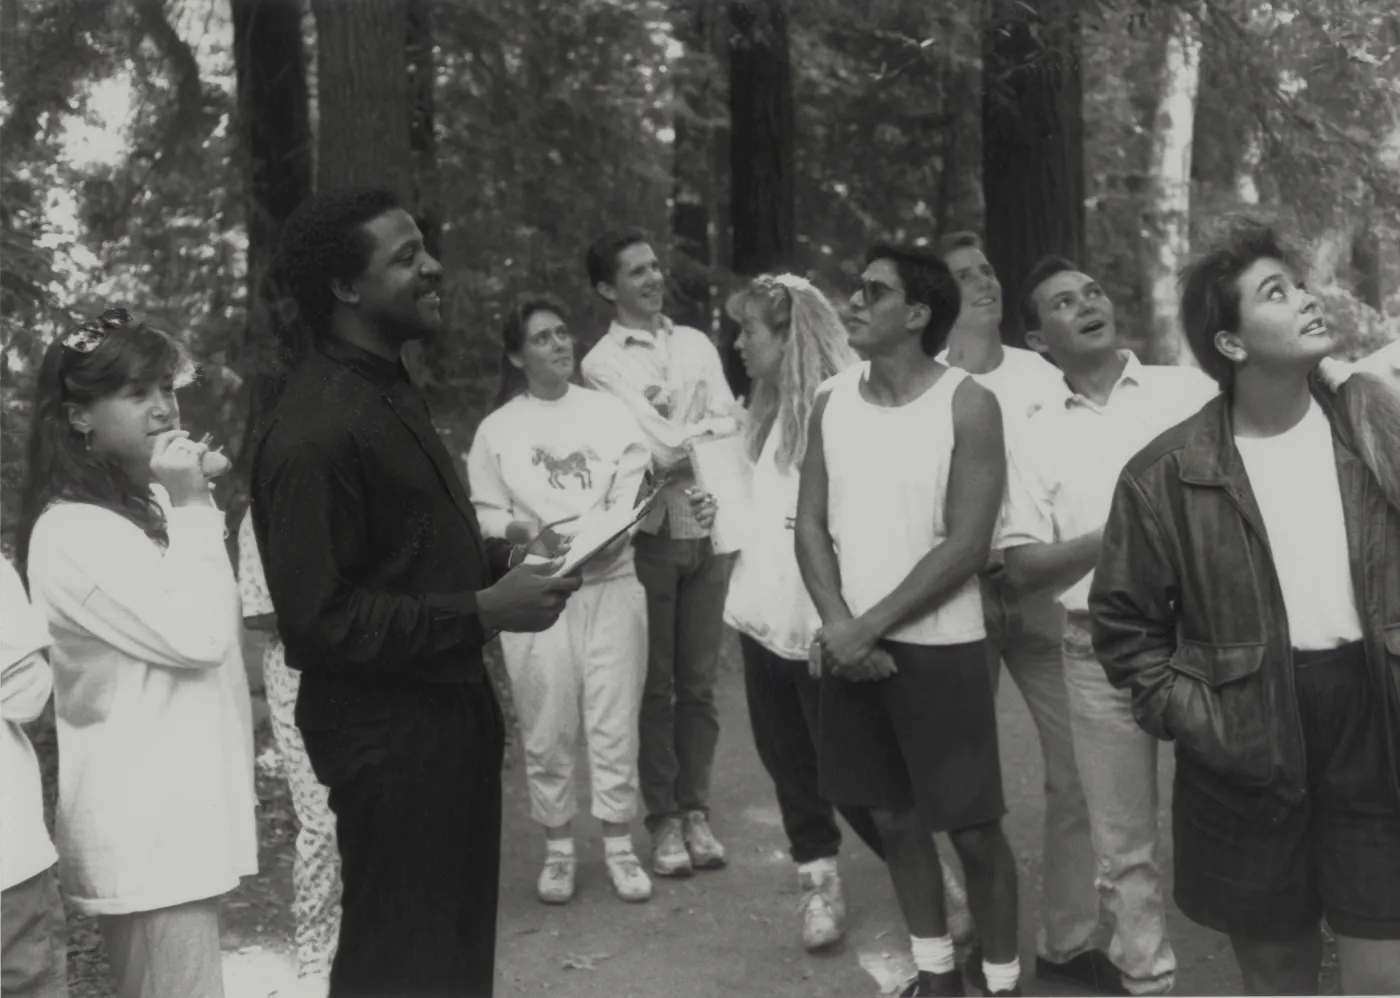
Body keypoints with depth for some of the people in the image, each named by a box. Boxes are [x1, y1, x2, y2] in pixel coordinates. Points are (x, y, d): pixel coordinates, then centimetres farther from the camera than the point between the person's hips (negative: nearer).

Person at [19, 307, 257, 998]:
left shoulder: (148, 507, 13)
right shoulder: (73, 532, -16)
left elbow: (209, 634, 22)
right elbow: (196, 636, -21)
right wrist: (194, 509, -18)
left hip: (179, 806, 9)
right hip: (146, 822, -9)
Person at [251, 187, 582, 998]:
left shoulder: (391, 389, 11)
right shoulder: (315, 431, -22)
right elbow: (320, 619, -24)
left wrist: (498, 559, 4)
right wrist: (483, 612, -22)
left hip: (449, 704, 9)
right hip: (387, 728, -9)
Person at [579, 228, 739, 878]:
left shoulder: (697, 344, 12)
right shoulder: (603, 363, -2)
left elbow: (729, 430, 1)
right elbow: (660, 446, -12)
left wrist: (675, 438, -12)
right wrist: (703, 429, 0)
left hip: (709, 530, 4)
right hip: (649, 533, -4)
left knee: (700, 682, 9)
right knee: (655, 685, 4)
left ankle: (695, 810, 20)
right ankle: (663, 819, 14)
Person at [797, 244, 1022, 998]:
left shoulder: (967, 406, -10)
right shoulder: (832, 403, 5)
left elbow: (966, 545, -14)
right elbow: (811, 525, 5)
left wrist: (868, 626, -14)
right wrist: (839, 626, -10)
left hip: (938, 647, -5)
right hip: (853, 647, 5)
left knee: (973, 828, 2)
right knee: (894, 817, 14)